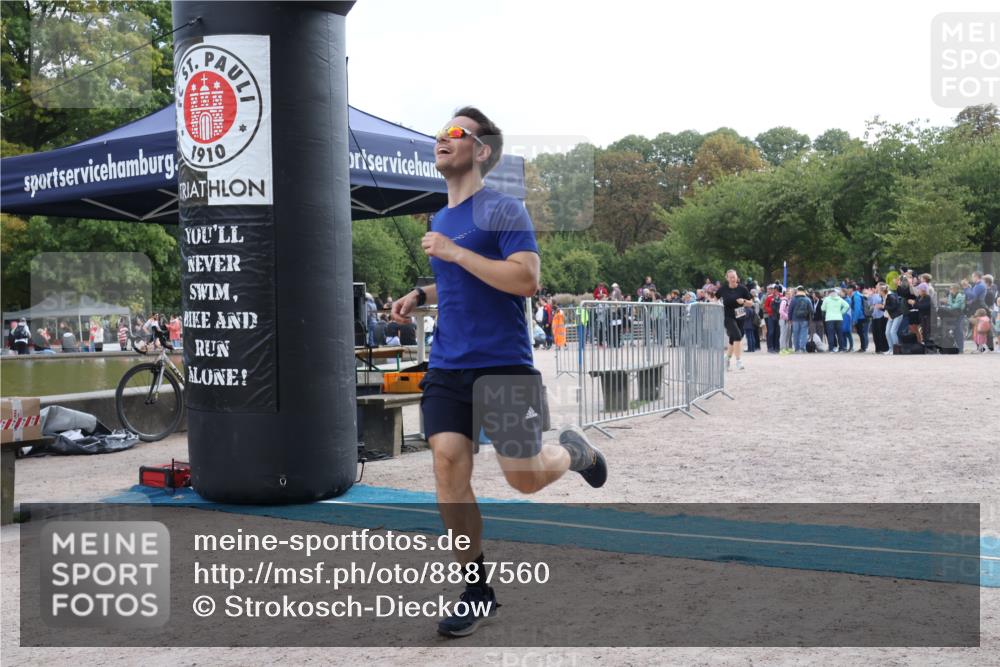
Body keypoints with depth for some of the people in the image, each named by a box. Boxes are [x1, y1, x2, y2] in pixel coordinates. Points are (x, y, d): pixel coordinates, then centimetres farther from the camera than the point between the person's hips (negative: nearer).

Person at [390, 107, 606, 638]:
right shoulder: (439, 221, 15)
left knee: (524, 478, -4)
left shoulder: (502, 210, -8)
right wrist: (420, 295, 12)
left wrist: (455, 252, -20)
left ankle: (572, 450, 33)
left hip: (502, 364, -6)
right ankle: (476, 590, 5)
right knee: (447, 463, -7)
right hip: (447, 367, 6)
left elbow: (526, 280, -21)